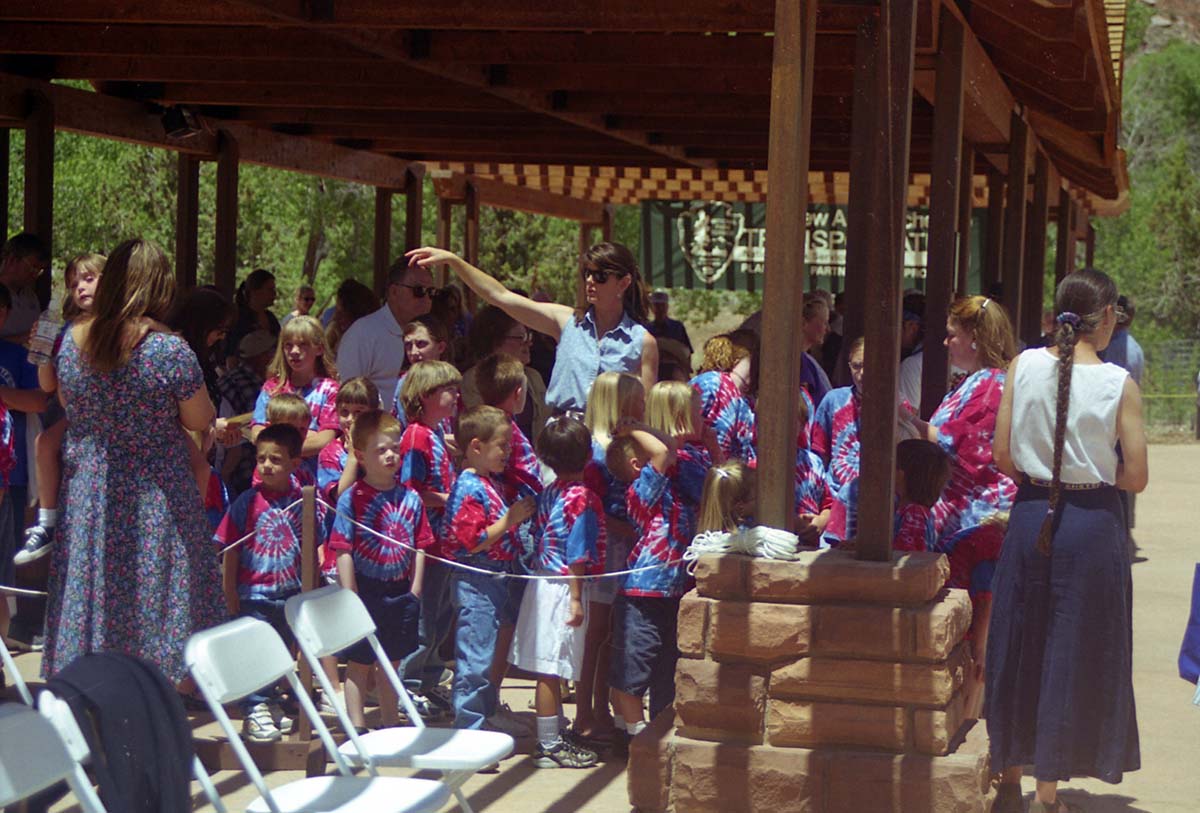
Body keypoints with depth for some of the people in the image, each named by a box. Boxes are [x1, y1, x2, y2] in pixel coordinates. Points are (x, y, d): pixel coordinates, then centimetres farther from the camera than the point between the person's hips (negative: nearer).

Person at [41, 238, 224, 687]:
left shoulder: (72, 339, -4)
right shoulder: (169, 350, -19)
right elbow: (200, 421, -9)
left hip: (85, 490, 4)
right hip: (155, 496, -4)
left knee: (88, 588, 13)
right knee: (150, 587, 7)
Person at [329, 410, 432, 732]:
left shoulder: (410, 498, 5)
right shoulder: (352, 498, -9)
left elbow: (420, 546, 8)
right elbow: (343, 550, -11)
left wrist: (415, 589, 1)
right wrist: (351, 596, -14)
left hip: (400, 592, 5)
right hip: (365, 591, -5)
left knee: (391, 663, 17)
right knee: (359, 663, 4)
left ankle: (391, 726, 29)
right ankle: (357, 730, 13)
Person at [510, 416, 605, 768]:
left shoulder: (548, 493, 8)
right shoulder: (582, 497, -16)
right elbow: (577, 553, -17)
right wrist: (576, 598, -14)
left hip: (543, 579, 8)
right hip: (562, 587, -8)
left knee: (551, 669, 16)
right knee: (551, 669, -3)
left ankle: (556, 734, 26)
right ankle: (549, 745, 2)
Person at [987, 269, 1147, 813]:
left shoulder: (1023, 366, -4)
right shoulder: (1119, 384, -11)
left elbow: (1002, 457, -2)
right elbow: (1135, 477, -8)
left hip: (1030, 517, 3)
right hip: (1093, 522, -3)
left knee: (1020, 649, 16)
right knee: (1074, 655, 7)